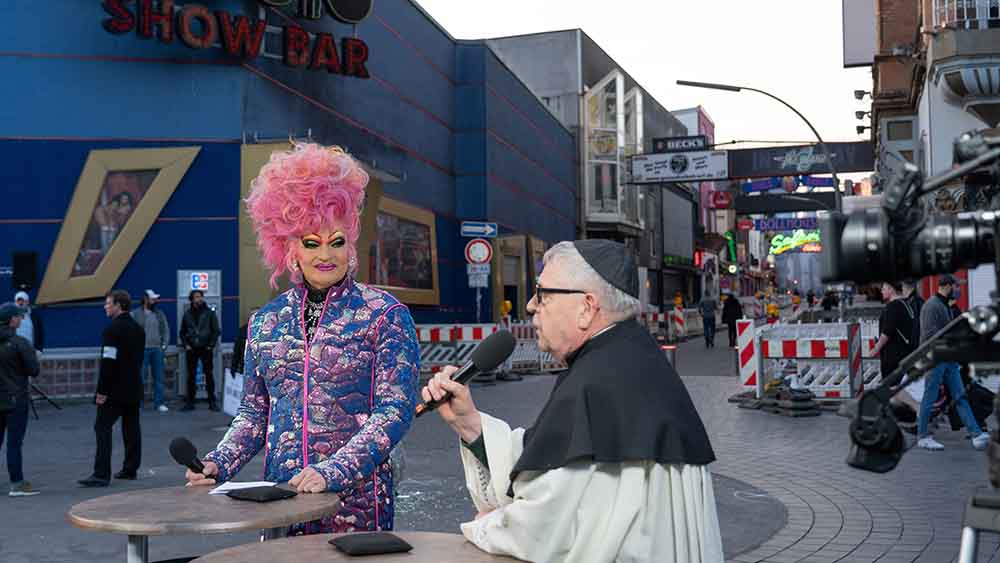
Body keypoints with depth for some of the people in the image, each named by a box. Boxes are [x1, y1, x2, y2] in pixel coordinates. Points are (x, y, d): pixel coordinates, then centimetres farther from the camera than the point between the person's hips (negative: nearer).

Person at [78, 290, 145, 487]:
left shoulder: (113, 329, -15)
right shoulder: (138, 329, 11)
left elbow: (108, 362, -19)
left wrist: (102, 390, -16)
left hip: (115, 389, -8)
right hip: (134, 388, 9)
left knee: (103, 427, -6)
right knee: (131, 428, 12)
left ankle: (101, 474, -10)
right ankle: (131, 469, 18)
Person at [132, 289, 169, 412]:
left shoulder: (159, 313, 11)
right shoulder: (135, 314, -2)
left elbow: (166, 329, 12)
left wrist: (164, 344, 3)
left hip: (157, 350, 4)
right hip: (142, 350, -4)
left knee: (159, 377, 4)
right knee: (140, 378, 0)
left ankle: (159, 403, 10)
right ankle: (138, 403, 8)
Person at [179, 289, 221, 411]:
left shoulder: (209, 312, 1)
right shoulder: (187, 314, 7)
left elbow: (216, 330, 0)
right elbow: (182, 332, 14)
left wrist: (211, 345, -7)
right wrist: (186, 345, 2)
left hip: (206, 348, -2)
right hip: (191, 349, 2)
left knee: (209, 375, -1)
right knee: (191, 376, 5)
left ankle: (212, 402, 4)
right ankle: (189, 402, 11)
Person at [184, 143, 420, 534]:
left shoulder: (385, 315, -6)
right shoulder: (266, 322, 8)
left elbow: (395, 410, -13)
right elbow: (254, 413, 14)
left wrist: (332, 471, -23)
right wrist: (219, 464, -2)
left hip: (357, 503, -3)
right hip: (280, 500, 4)